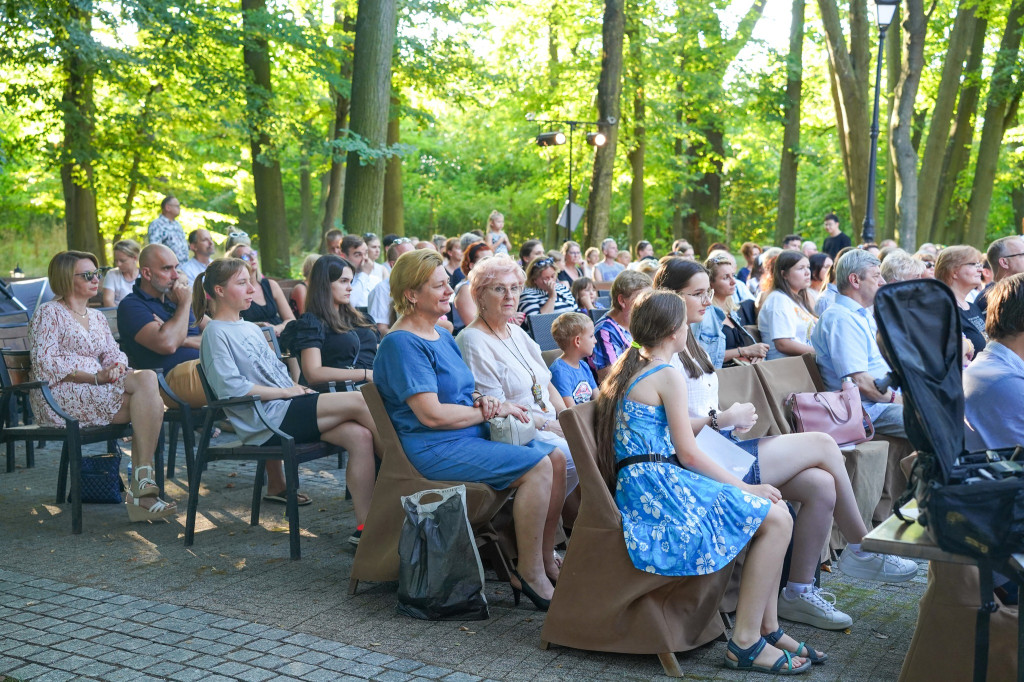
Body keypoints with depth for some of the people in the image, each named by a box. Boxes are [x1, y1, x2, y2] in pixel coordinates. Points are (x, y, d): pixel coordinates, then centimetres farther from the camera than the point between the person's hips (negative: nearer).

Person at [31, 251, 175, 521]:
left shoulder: (97, 317, 25)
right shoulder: (49, 313, 3)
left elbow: (114, 354, 16)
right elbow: (46, 364, -9)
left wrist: (116, 367, -10)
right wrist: (96, 377, -19)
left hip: (98, 392, 7)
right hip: (60, 396, -7)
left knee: (151, 404, -26)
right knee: (146, 379, -28)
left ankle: (140, 488, -30)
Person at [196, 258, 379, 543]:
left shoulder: (252, 328, 23)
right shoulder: (216, 332, -4)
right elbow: (230, 387, -15)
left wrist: (300, 389, 5)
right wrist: (286, 391, -12)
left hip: (289, 411, 8)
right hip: (266, 420, -8)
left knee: (360, 435, -16)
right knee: (359, 400, -20)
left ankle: (364, 527, -17)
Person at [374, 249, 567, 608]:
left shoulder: (442, 336, 17)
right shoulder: (402, 344, -14)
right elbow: (432, 414, -20)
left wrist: (481, 399, -1)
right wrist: (492, 411, -12)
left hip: (470, 434, 10)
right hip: (433, 448, -10)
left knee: (556, 458, -2)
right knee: (537, 466, -22)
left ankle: (546, 561, 5)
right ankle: (529, 574, -13)